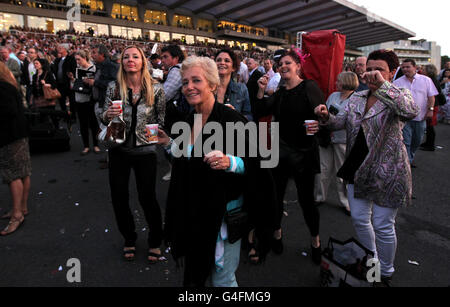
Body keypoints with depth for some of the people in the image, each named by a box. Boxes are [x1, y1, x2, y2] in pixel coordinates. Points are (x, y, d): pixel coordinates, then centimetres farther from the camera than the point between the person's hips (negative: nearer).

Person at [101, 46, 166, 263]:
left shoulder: (155, 89, -5)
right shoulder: (114, 88, 0)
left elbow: (162, 120, 3)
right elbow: (105, 120, 6)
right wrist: (107, 115, -15)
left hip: (145, 150, -2)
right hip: (118, 150, 3)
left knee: (147, 197, 3)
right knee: (119, 197, 10)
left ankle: (155, 242, 26)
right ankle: (129, 239, 34)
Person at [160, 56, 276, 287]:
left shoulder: (232, 120, -18)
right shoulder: (189, 121, 4)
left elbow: (255, 164, -17)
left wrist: (230, 162, -35)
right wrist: (169, 144, 5)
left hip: (225, 213, -7)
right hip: (193, 214, 7)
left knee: (222, 279, 9)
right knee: (195, 276, 24)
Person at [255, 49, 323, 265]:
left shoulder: (309, 87, -4)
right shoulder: (280, 93, 11)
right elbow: (261, 111, 1)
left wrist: (318, 126, -25)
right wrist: (261, 90, -10)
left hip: (304, 151, -5)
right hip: (281, 150, 5)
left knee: (306, 198, 4)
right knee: (276, 193, 11)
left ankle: (315, 241, 27)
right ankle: (276, 233, 34)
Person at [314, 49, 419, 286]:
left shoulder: (399, 96, -10)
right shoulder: (357, 98, 7)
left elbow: (411, 111, -33)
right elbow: (341, 122, 4)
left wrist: (382, 85, -38)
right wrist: (326, 117, -16)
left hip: (386, 171, -6)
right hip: (358, 168, 6)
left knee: (383, 226, 6)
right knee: (359, 219, 16)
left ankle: (386, 273, 32)